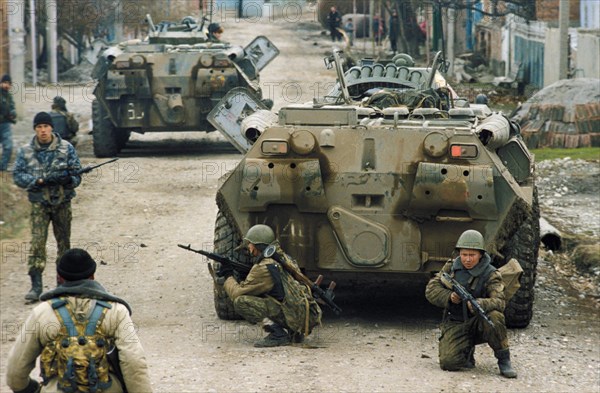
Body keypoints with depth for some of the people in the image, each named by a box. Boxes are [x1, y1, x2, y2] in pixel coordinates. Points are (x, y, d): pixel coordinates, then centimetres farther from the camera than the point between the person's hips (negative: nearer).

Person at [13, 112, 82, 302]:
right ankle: (36, 285, -12)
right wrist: (38, 181, -17)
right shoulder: (26, 151, 0)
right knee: (37, 243, -11)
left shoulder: (67, 148, -1)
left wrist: (68, 178, -23)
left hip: (62, 203, 1)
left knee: (64, 243, 8)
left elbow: (77, 176, 0)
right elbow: (17, 175, -2)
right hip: (39, 203, -1)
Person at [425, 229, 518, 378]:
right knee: (448, 362, -22)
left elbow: (499, 302, -24)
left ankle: (504, 360, -16)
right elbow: (431, 290, 0)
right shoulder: (450, 268, 2)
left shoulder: (491, 275, -10)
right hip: (455, 325, 2)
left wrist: (479, 304, -44)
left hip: (480, 323, -2)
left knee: (494, 316, -36)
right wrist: (449, 297, -19)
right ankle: (467, 352, 15)